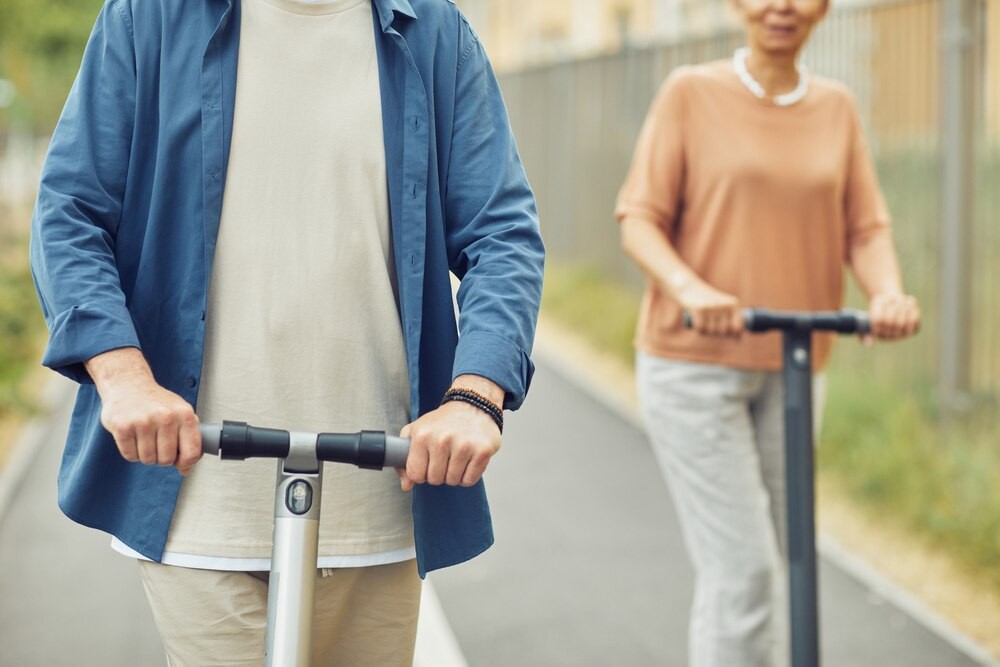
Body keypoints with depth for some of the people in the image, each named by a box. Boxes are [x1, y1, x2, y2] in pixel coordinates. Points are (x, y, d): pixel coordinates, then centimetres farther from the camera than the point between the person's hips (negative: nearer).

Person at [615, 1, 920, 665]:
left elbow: (866, 230, 5)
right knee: (741, 570, -9)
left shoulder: (836, 107, 8)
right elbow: (639, 222, -7)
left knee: (776, 564, 10)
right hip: (694, 363, -4)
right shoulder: (691, 93, -3)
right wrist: (691, 288, -26)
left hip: (793, 370, 4)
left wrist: (888, 293, -18)